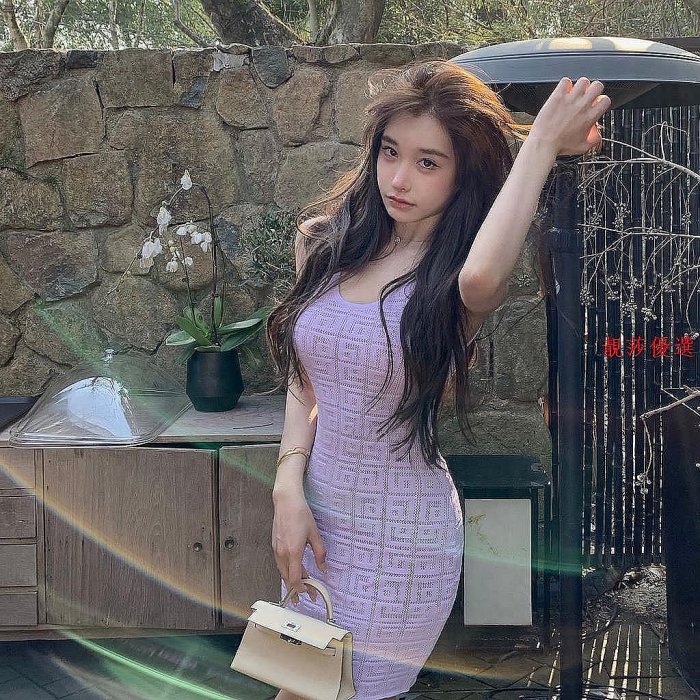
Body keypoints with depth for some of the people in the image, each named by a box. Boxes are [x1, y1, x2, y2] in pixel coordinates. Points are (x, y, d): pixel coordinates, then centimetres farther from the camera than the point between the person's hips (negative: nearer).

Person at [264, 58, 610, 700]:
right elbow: (305, 381, 6)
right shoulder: (327, 242, 0)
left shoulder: (454, 272, -15)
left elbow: (481, 277, -42)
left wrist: (542, 141, -31)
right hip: (315, 515, 6)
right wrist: (290, 486, -8)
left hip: (399, 536, -5)